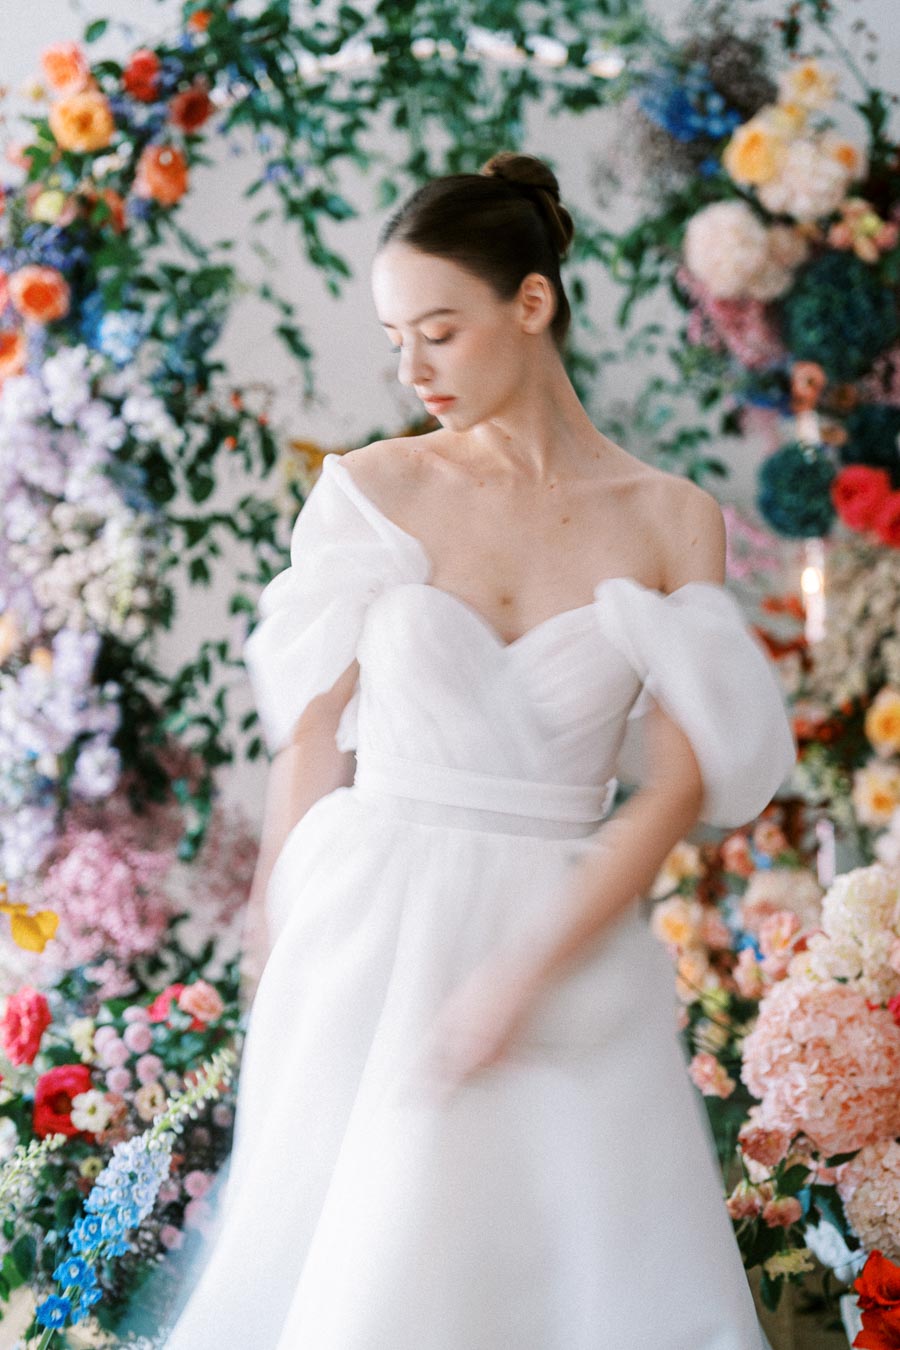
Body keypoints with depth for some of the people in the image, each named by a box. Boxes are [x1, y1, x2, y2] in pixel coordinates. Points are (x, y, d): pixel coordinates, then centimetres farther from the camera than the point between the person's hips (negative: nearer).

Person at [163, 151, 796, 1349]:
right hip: (372, 926, 0)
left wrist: (524, 976, -14)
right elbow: (315, 735, 3)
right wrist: (279, 962, 0)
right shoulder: (373, 490, 1)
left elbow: (681, 785, -5)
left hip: (568, 937, 0)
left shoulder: (670, 523, -1)